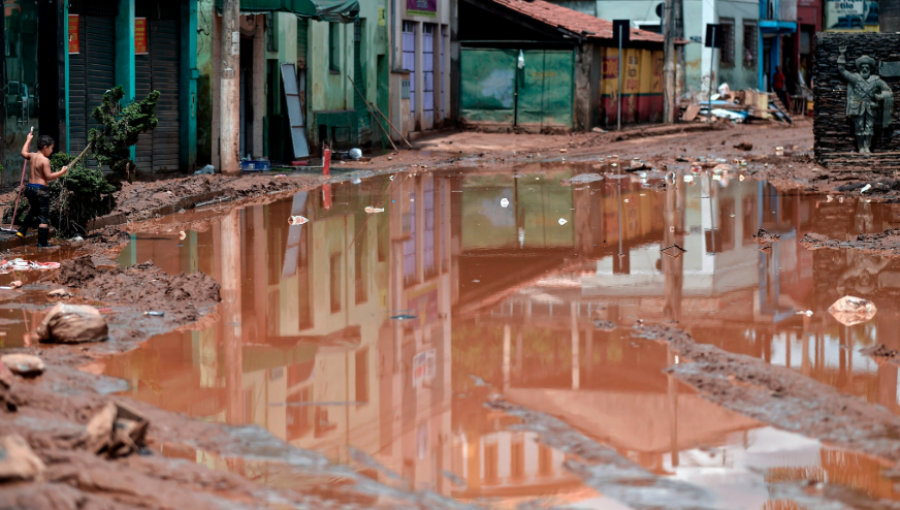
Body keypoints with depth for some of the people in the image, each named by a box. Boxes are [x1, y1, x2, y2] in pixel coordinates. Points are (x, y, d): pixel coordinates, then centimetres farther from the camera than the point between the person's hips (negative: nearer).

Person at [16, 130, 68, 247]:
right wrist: (61, 172, -11)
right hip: (41, 189, -8)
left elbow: (24, 153, 30)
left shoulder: (33, 156, 7)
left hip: (30, 187, 8)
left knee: (32, 211, 31)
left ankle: (22, 231, 34)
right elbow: (49, 176, -20)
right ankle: (43, 242, -2)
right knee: (44, 217, -2)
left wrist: (28, 140, 39)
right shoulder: (45, 160, -16)